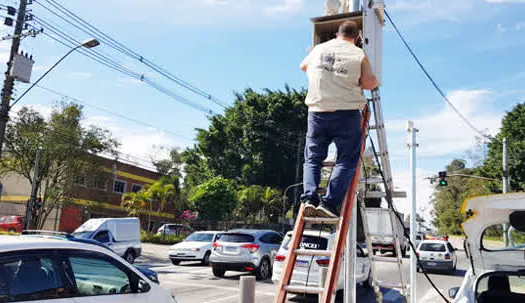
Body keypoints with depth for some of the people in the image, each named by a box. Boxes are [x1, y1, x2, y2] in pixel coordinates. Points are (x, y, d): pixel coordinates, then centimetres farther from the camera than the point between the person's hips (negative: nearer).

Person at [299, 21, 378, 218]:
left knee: (312, 159, 11)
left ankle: (309, 198, -8)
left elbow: (303, 66, 31)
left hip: (317, 111, 3)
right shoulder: (358, 54, 3)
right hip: (346, 112, -3)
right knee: (346, 161, 3)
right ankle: (329, 203, -10)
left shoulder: (318, 49, 13)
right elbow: (369, 84, -4)